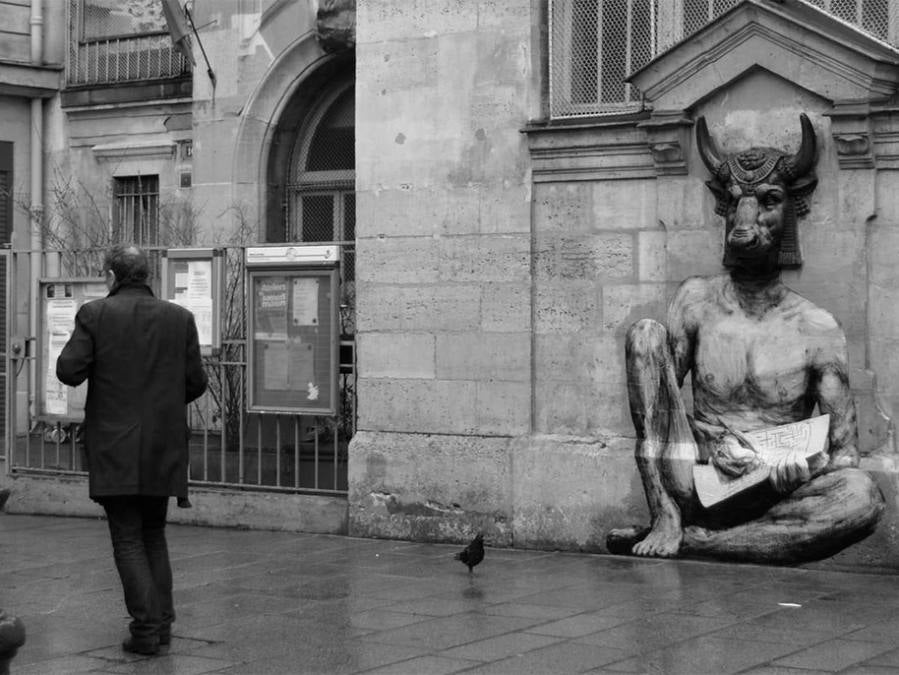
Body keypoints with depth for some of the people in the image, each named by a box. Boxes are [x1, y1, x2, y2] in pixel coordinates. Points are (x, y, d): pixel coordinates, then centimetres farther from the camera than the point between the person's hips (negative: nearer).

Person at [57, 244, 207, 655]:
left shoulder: (95, 314, -7)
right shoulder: (180, 318, 2)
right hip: (163, 450, 3)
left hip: (115, 449, -3)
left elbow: (68, 371, -11)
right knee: (154, 535, 17)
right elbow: (196, 383, 2)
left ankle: (146, 627, -5)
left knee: (128, 540, 2)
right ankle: (162, 622, 14)